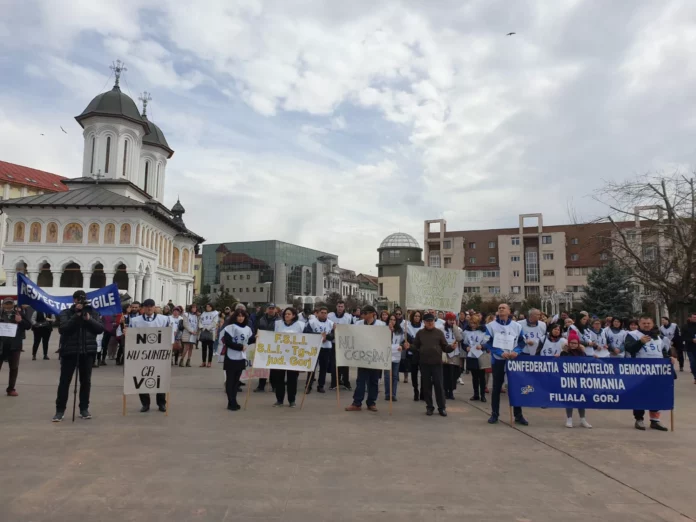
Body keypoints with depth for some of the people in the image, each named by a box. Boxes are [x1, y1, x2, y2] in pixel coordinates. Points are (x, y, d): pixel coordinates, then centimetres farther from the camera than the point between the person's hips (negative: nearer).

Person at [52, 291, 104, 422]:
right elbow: (63, 329, -14)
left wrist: (89, 319, -15)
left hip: (88, 352, 2)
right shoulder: (65, 313, 1)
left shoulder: (92, 312, 7)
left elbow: (100, 328, -1)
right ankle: (60, 410, 9)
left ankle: (84, 408, 18)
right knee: (64, 381, 1)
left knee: (86, 381, 8)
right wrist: (77, 315, -19)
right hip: (69, 351, -2)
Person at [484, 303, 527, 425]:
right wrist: (501, 353, -18)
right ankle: (494, 414, 15)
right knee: (496, 388, 6)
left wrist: (516, 351, -15)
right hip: (498, 360, -1)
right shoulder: (491, 325, -2)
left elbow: (522, 342, 5)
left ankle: (518, 415, 15)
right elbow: (488, 342, -6)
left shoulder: (517, 326, 4)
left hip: (513, 360, 1)